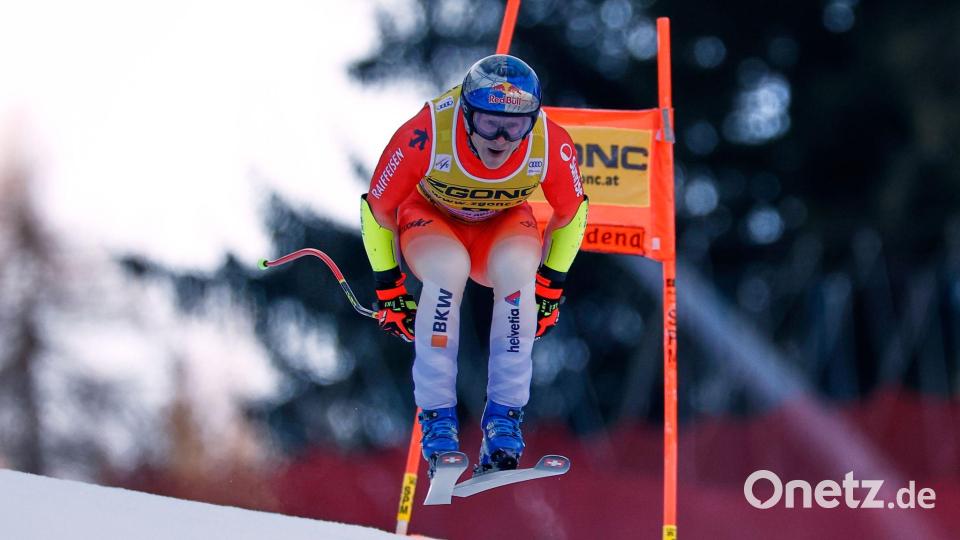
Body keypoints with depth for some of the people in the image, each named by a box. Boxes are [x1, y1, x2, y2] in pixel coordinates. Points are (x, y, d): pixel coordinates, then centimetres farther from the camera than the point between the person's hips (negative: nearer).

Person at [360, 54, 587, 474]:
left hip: (504, 225, 1)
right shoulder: (424, 136, -35)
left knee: (516, 268, -33)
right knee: (449, 268, -35)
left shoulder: (551, 145, -29)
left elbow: (571, 213, -6)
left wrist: (550, 289, -5)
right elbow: (376, 208, -17)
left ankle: (504, 419, -22)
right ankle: (437, 419, -26)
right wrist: (389, 290, -11)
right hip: (429, 216, -1)